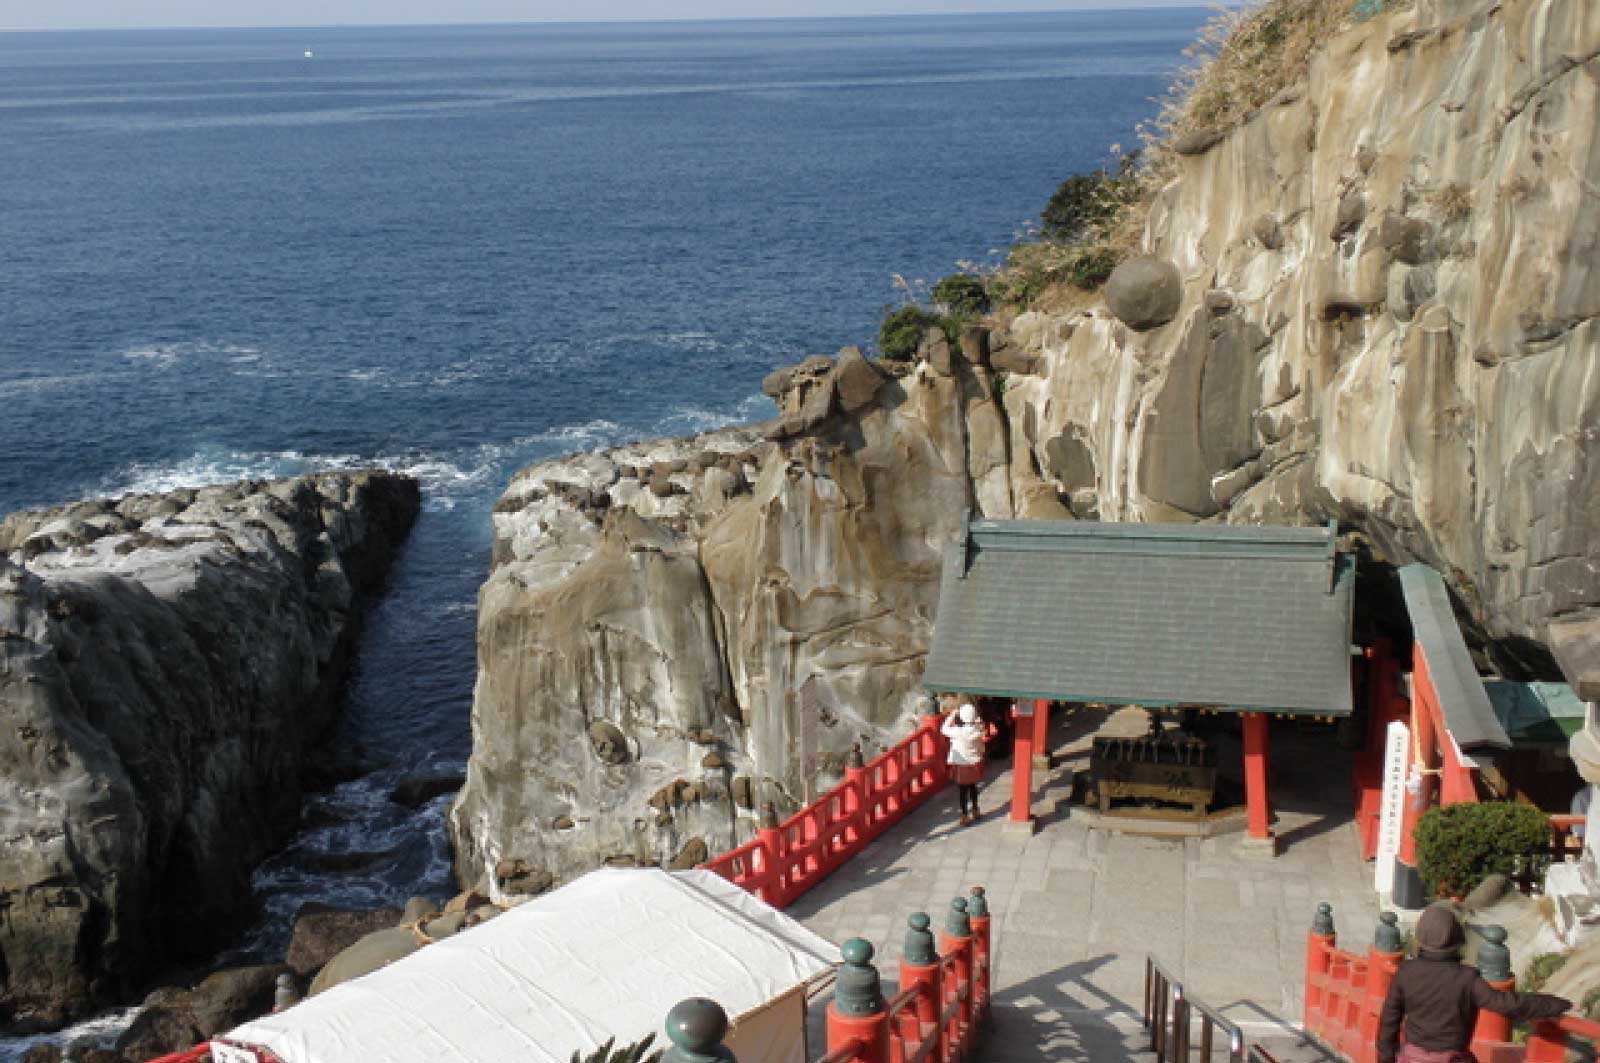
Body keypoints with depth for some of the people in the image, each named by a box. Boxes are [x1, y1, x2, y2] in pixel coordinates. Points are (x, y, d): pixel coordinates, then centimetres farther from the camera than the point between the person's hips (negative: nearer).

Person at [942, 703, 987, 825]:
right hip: (975, 763, 5)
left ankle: (965, 816, 16)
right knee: (973, 787, 24)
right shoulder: (978, 730, -14)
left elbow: (944, 729, -12)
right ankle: (975, 811, 40)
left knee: (963, 791, 9)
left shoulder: (959, 732, -27)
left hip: (962, 765, -5)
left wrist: (952, 716, -7)